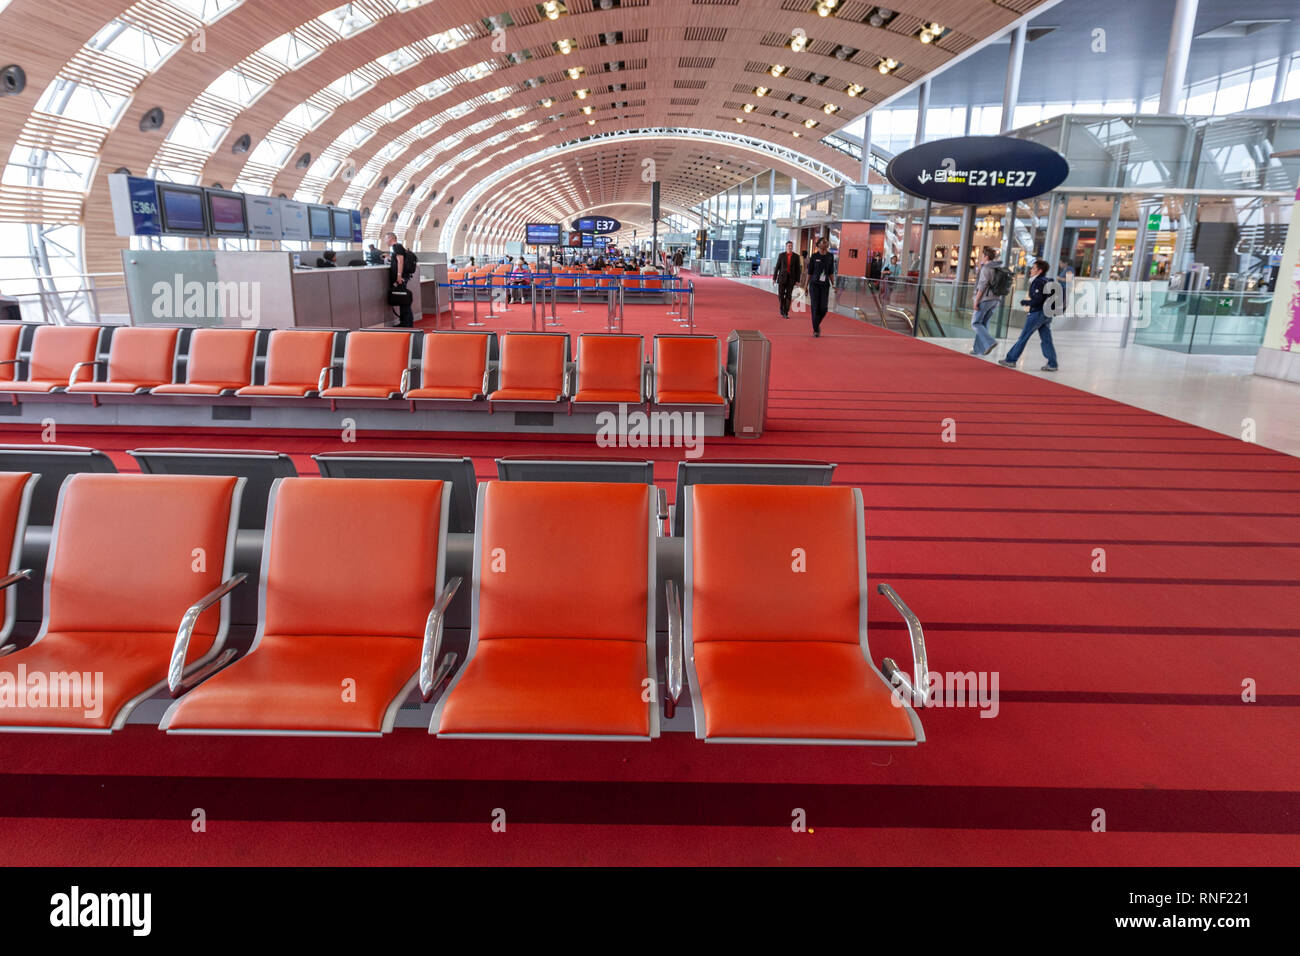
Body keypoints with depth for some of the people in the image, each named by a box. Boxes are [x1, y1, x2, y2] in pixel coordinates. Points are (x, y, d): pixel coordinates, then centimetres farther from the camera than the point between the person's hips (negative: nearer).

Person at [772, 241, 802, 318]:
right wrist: (774, 278, -1)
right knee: (781, 295, -3)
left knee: (788, 296, -4)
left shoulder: (796, 256, 1)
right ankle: (782, 308, 23)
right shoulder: (781, 255, 1)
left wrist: (797, 280, -5)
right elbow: (777, 267, 2)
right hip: (782, 277, 0)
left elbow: (798, 269, 1)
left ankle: (786, 313, 1)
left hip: (791, 279, 0)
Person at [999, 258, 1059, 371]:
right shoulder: (1048, 281, 14)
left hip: (1037, 314, -9)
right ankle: (1052, 364, 5)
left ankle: (1011, 360, 7)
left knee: (1023, 338, 0)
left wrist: (1024, 302, -8)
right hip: (1047, 314, 9)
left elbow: (1037, 300, -21)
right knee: (1046, 340, 7)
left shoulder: (1039, 282, -14)